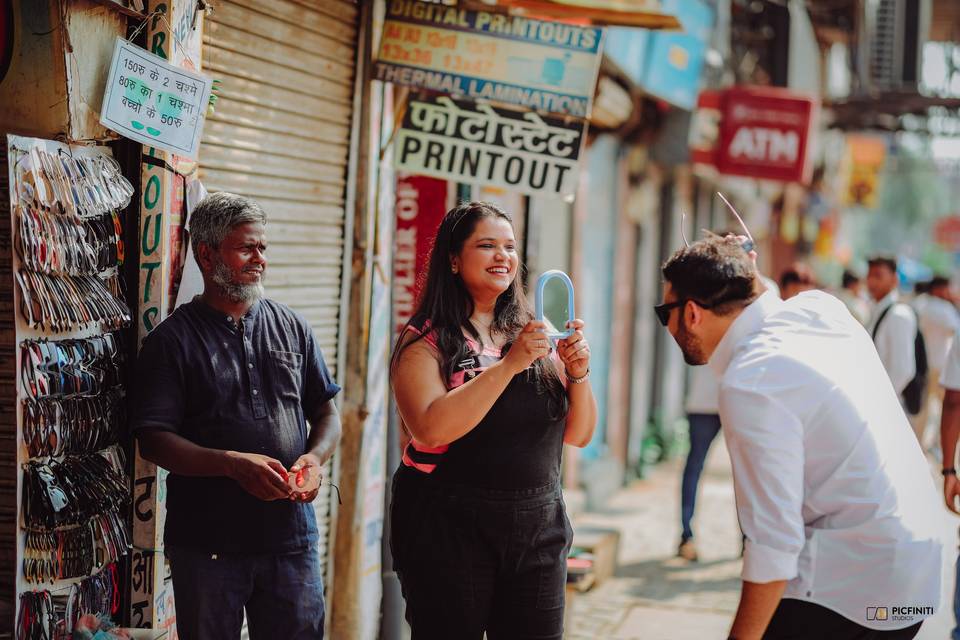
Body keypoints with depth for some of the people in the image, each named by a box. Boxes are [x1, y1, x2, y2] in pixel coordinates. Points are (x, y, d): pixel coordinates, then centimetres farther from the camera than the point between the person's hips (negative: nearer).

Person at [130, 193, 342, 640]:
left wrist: (315, 457, -7)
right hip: (206, 546, -3)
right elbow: (153, 440, -8)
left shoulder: (292, 329, 11)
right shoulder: (173, 340, -2)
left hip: (291, 536, 3)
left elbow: (326, 412, 15)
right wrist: (233, 464, -21)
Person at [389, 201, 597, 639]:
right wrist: (508, 364, -23)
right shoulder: (426, 341, -4)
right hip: (450, 528, -4)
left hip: (539, 526, 4)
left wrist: (578, 374, -9)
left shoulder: (535, 336, 9)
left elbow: (578, 436, 9)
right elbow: (430, 427, -21)